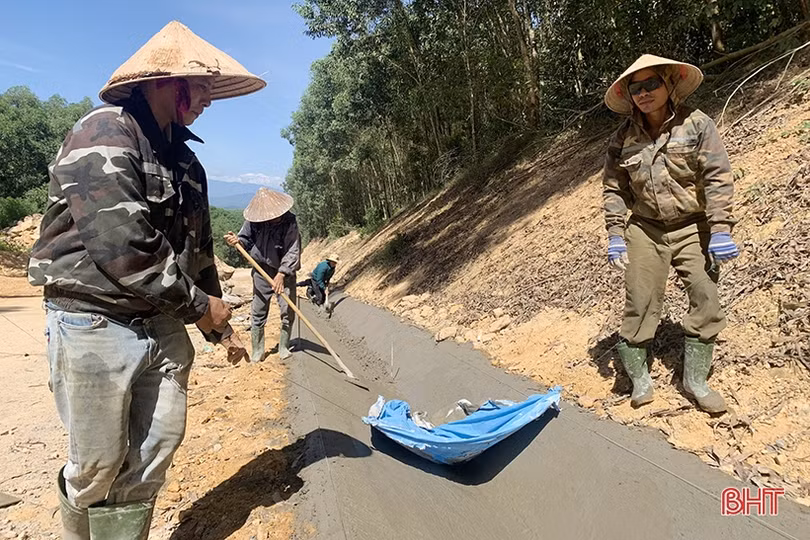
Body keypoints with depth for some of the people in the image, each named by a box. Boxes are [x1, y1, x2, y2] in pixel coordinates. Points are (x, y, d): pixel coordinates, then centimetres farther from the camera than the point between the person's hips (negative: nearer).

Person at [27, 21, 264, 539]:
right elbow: (122, 248, -23)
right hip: (96, 323, -7)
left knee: (154, 455, 11)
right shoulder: (105, 135, -13)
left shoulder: (184, 160, 13)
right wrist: (199, 304, -12)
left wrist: (219, 323, 18)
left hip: (164, 325, 7)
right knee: (98, 466, 7)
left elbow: (198, 250, 17)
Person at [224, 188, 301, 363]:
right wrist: (237, 241, -18)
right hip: (262, 271, 2)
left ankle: (283, 348, 18)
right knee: (258, 312, 4)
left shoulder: (289, 221, -17)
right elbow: (247, 240, 5)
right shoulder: (253, 220, -8)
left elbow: (293, 251, -20)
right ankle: (257, 352, 16)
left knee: (288, 312, 0)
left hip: (285, 272, -2)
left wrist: (282, 274, -26)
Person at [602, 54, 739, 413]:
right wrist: (615, 236, -2)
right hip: (645, 229, 1)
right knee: (640, 302, -2)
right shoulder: (623, 138, 1)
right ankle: (639, 377, 14)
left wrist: (721, 230, -14)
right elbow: (614, 189, 4)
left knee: (706, 300, -4)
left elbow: (717, 178, -8)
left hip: (692, 228, 0)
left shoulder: (696, 124, -4)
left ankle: (695, 380, 12)